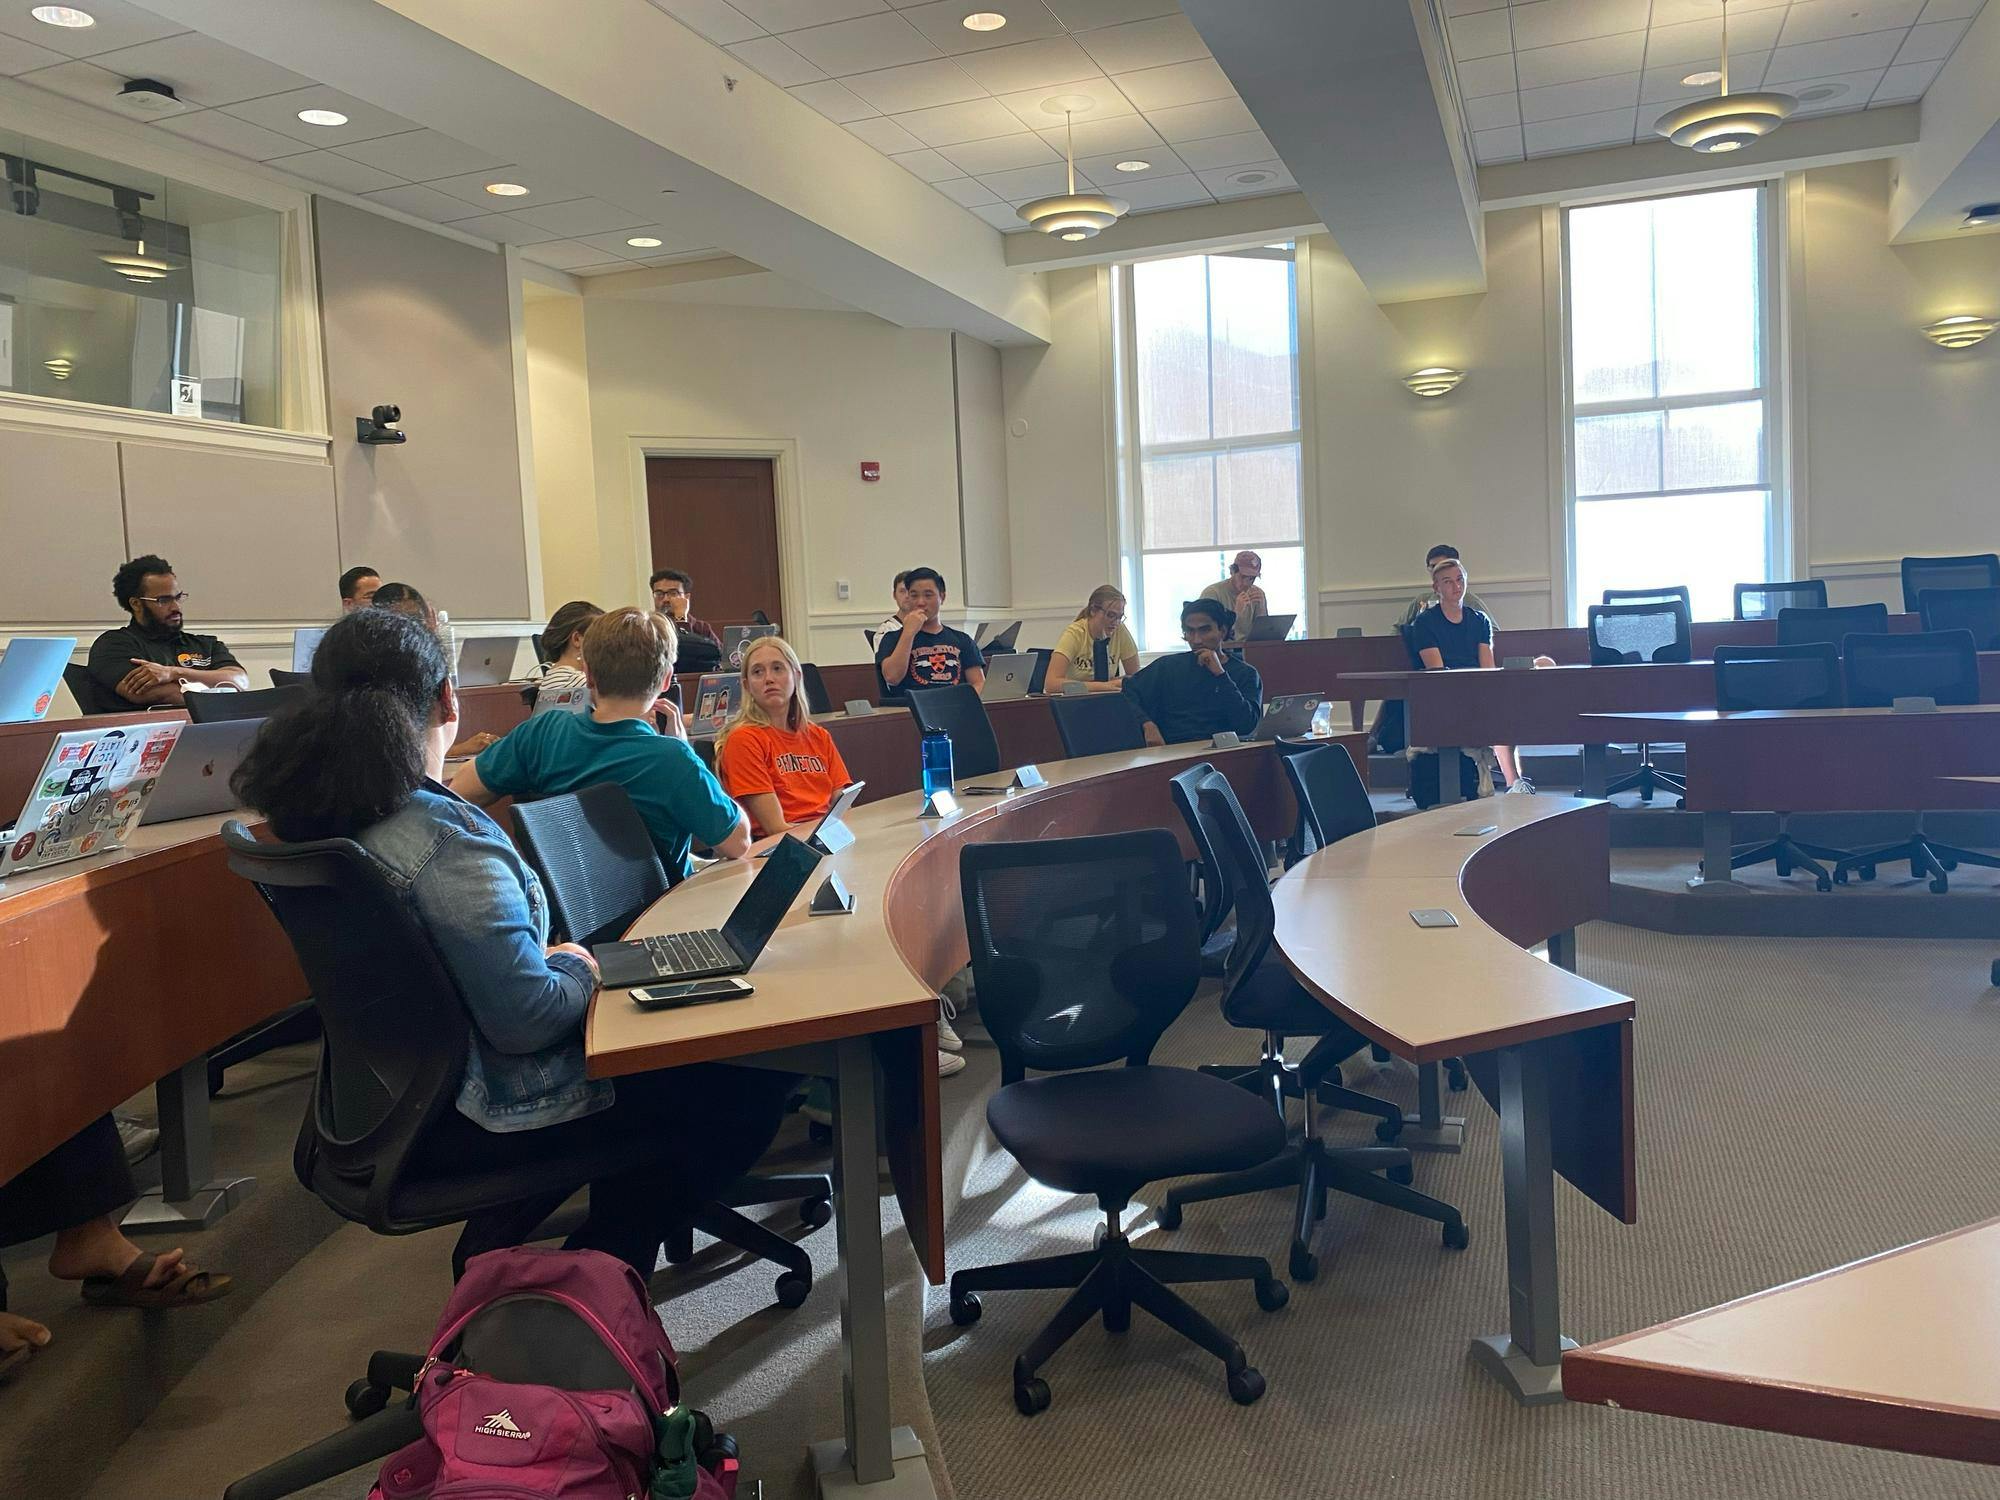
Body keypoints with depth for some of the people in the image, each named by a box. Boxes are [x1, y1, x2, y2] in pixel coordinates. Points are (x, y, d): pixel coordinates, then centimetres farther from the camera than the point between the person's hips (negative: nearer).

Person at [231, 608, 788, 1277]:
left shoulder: (318, 813, -2)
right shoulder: (445, 837, -30)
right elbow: (527, 1019, -29)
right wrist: (576, 966, -10)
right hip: (475, 1116, -9)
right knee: (752, 1084, 3)